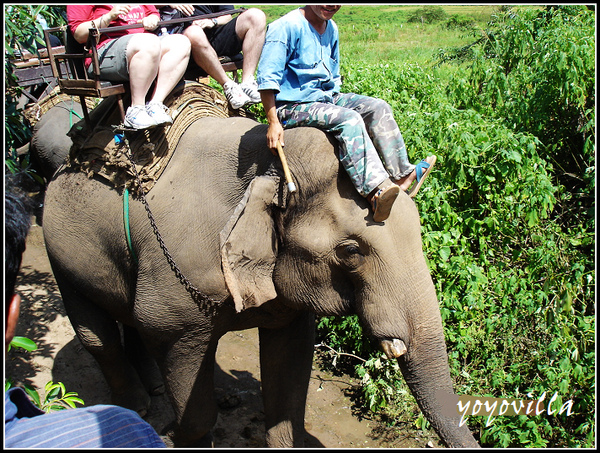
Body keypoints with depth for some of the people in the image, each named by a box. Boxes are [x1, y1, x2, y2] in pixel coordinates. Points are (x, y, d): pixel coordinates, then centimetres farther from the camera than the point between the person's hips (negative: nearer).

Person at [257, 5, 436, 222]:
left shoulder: (331, 29, 13)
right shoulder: (287, 27, -13)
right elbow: (267, 78, -17)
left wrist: (337, 101, 12)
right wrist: (273, 122, -23)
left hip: (326, 97, 9)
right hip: (293, 105, -9)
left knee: (378, 108, -8)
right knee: (349, 119, -31)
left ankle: (401, 175, -14)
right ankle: (376, 192, -41)